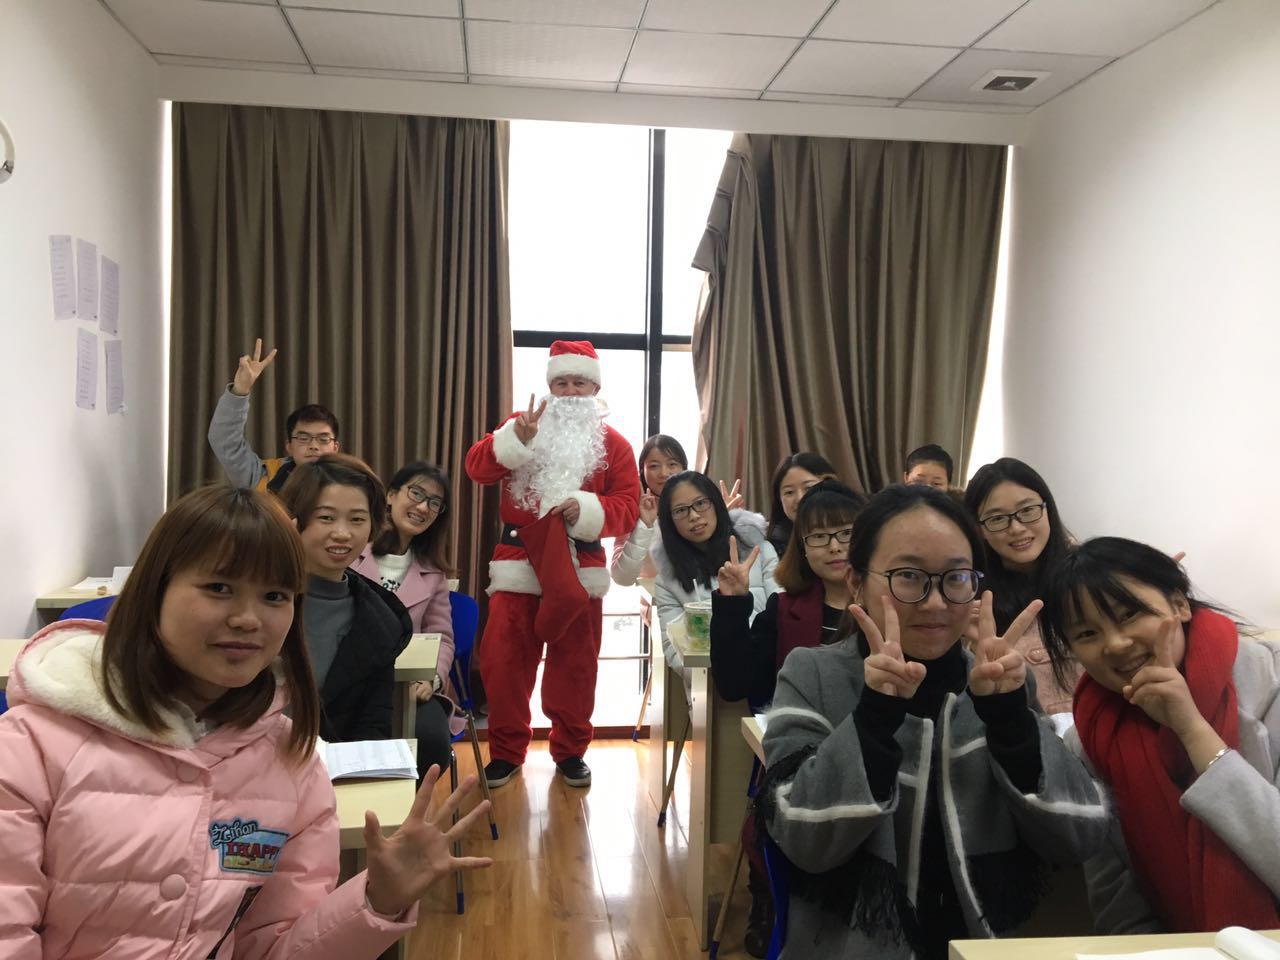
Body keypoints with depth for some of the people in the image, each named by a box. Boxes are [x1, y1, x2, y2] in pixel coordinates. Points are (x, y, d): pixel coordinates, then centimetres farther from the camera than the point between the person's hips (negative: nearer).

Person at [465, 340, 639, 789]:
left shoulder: (612, 444, 5)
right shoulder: (520, 425, 7)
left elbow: (628, 508, -3)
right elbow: (477, 466, -7)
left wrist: (587, 509, -21)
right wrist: (518, 438, -22)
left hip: (579, 569, 0)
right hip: (518, 564, 0)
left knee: (575, 664, 8)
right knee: (503, 660, 1)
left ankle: (570, 750, 25)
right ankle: (506, 751, 18)